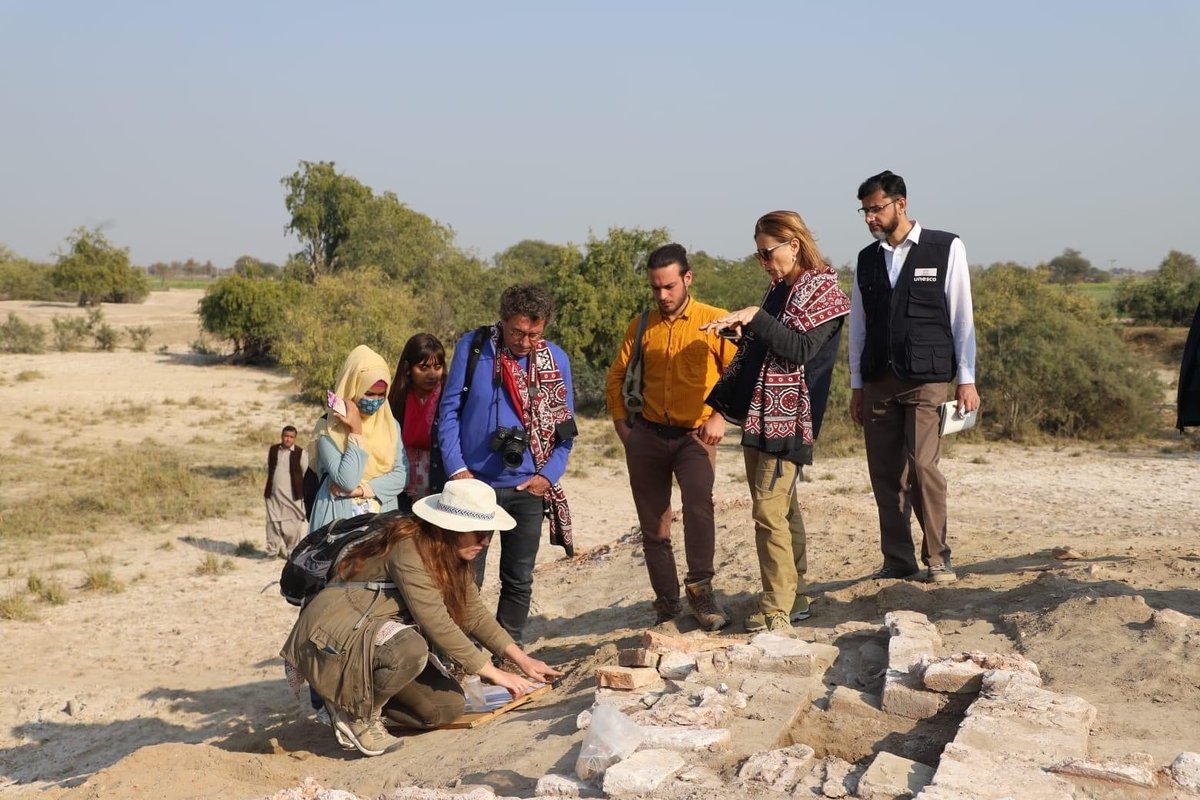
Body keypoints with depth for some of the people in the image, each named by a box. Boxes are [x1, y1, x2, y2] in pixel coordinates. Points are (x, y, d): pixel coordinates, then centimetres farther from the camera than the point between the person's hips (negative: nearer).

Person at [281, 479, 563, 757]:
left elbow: (474, 614, 7)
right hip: (335, 636, -9)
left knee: (448, 706, -5)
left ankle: (362, 701, 11)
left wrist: (522, 659, -2)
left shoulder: (453, 557, 2)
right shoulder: (408, 548, -26)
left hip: (377, 637, 9)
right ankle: (356, 714, -11)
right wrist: (493, 673, -24)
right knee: (411, 650, -37)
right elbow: (436, 624, -29)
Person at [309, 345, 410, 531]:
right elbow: (346, 481, -17)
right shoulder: (329, 429, -6)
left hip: (383, 518, 4)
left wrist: (361, 489, -13)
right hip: (341, 519, -3)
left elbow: (401, 475, -1)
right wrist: (356, 430, -15)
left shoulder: (391, 425, 7)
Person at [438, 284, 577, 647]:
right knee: (466, 579, 2)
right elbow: (449, 410, -3)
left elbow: (565, 425, 6)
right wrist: (456, 468, -9)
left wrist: (549, 474, -5)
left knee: (519, 579, 10)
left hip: (527, 486, 2)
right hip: (475, 482, -2)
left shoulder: (556, 359, 0)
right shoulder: (472, 347, -6)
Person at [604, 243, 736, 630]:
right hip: (647, 436, 4)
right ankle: (666, 603, 21)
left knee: (699, 504, -28)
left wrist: (720, 417, -14)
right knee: (653, 526, 8)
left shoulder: (715, 321, -3)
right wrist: (621, 422, 6)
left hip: (694, 436, -4)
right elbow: (616, 376, 16)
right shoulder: (642, 325, 9)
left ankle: (700, 587, -15)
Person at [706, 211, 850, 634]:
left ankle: (777, 611, -10)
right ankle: (795, 598, 21)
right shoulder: (778, 290, 16)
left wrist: (756, 318, -22)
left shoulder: (823, 291, -6)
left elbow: (800, 350, -19)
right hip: (759, 415, 8)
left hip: (788, 419, -8)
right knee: (783, 509, 12)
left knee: (769, 510, -13)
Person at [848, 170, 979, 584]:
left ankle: (937, 558, 1)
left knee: (923, 465, -13)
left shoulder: (946, 249, 2)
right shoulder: (867, 259, 13)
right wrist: (857, 387, 11)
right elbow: (858, 327, 14)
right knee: (885, 473, 3)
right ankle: (897, 561, 11)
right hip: (879, 380, 4)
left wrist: (966, 379, -3)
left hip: (927, 379, -4)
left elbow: (962, 317, 1)